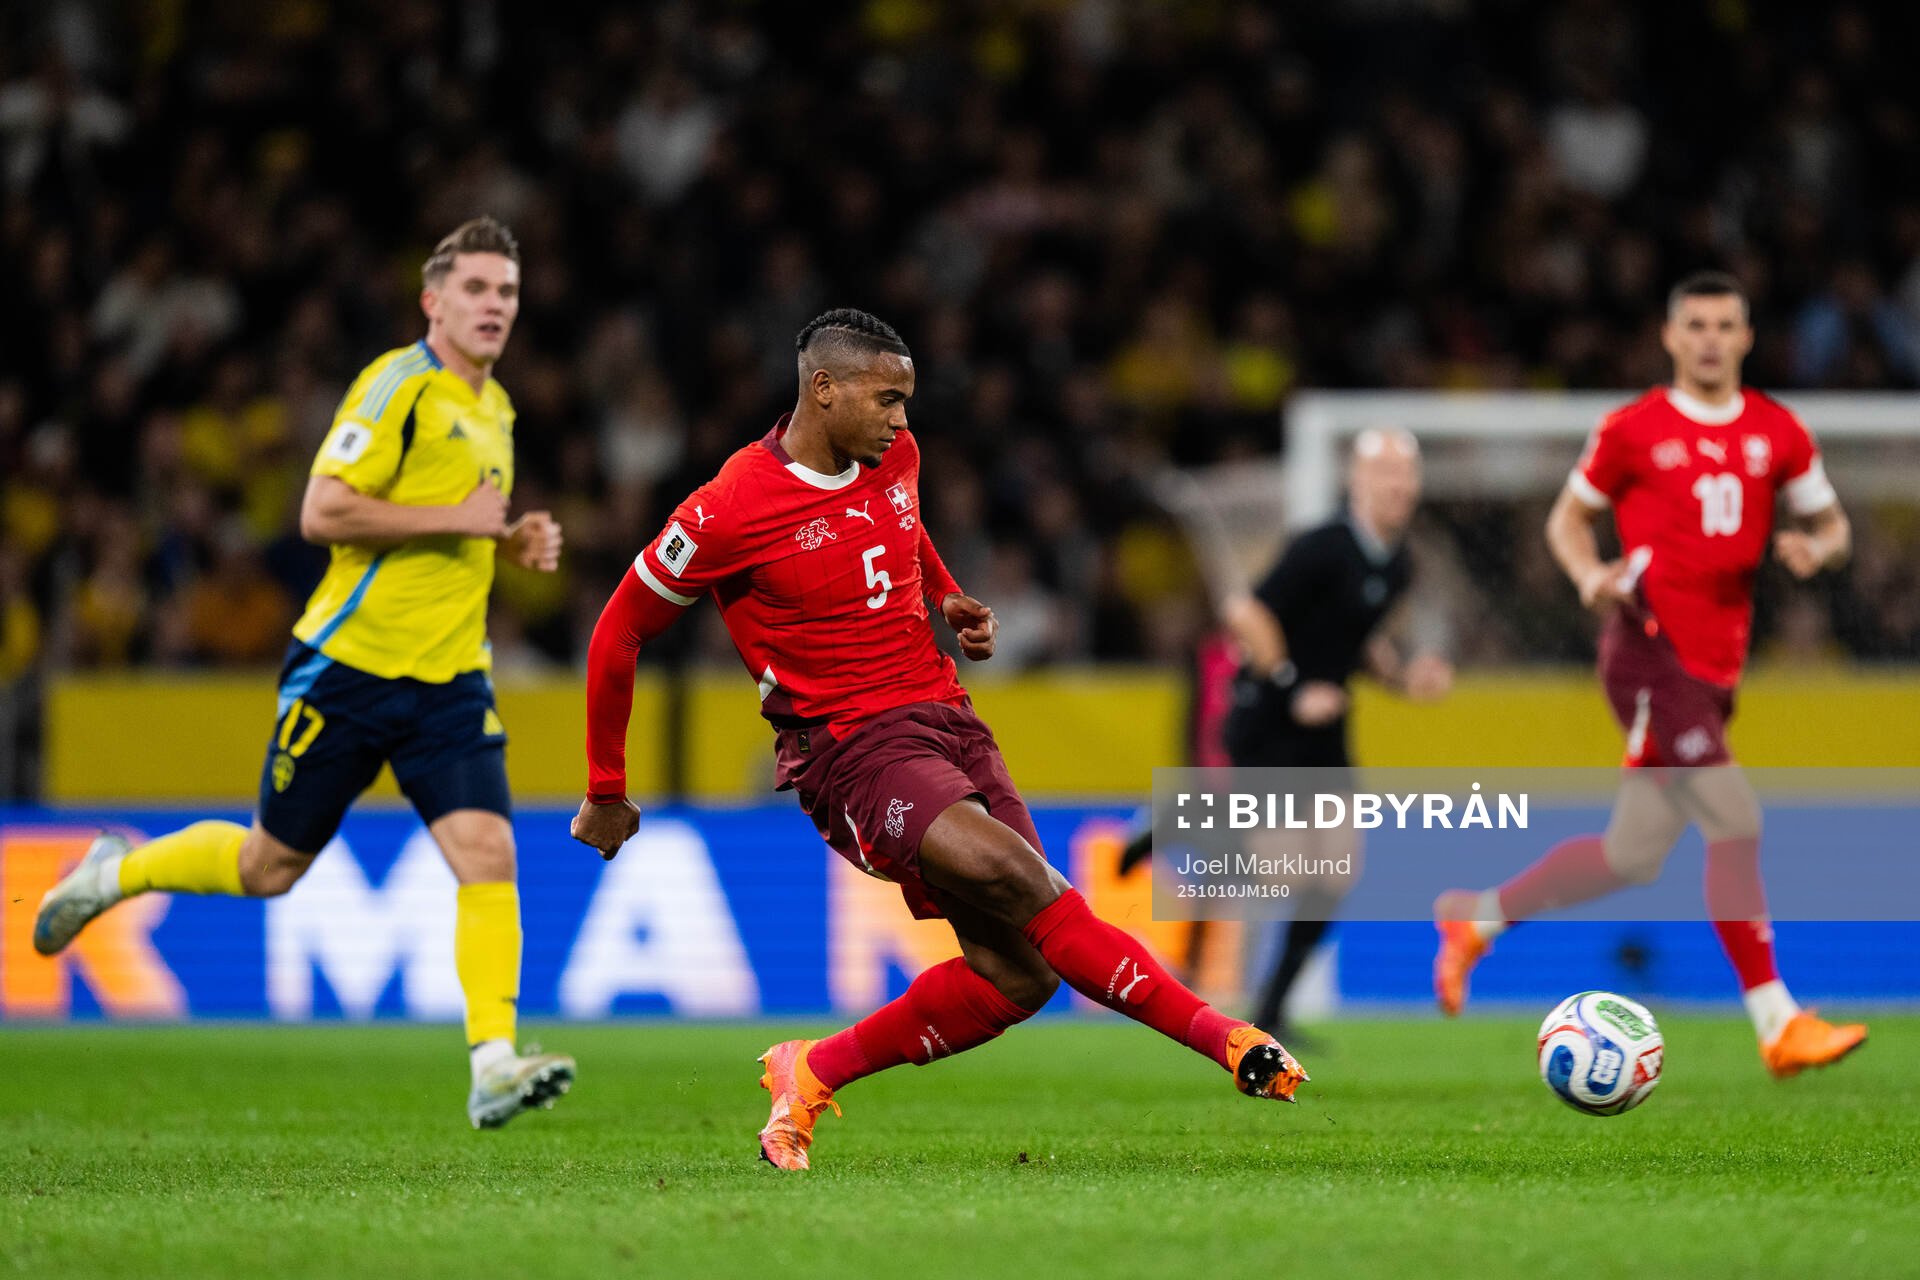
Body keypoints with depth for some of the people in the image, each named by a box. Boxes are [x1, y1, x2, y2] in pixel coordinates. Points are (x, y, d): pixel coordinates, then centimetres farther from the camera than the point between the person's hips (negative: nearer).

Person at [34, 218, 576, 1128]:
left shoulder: (495, 410, 14)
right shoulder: (400, 385, -13)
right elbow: (322, 512, -21)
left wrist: (512, 542, 9)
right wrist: (457, 517, -21)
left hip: (447, 678, 6)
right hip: (349, 666, -6)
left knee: (488, 852, -14)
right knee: (270, 865, 7)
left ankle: (494, 1067, -18)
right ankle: (119, 872, 34)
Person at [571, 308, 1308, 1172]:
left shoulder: (894, 457, 8)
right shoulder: (730, 511, -11)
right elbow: (618, 635, -1)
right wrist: (606, 794, 5)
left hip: (945, 719, 7)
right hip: (848, 744, -7)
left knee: (1013, 976, -7)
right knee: (1020, 878, -29)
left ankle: (811, 1074, 11)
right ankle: (1224, 1038, -27)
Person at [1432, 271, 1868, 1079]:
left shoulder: (1776, 433, 12)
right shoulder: (1634, 430, 1)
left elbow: (1833, 524, 20)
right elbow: (1569, 517, 10)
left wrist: (1814, 547, -4)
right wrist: (1591, 575, -10)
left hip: (1715, 663, 6)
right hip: (1648, 644, -6)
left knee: (1631, 858, 9)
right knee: (1735, 825, -17)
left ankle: (1477, 919, 29)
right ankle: (1777, 1025, -15)